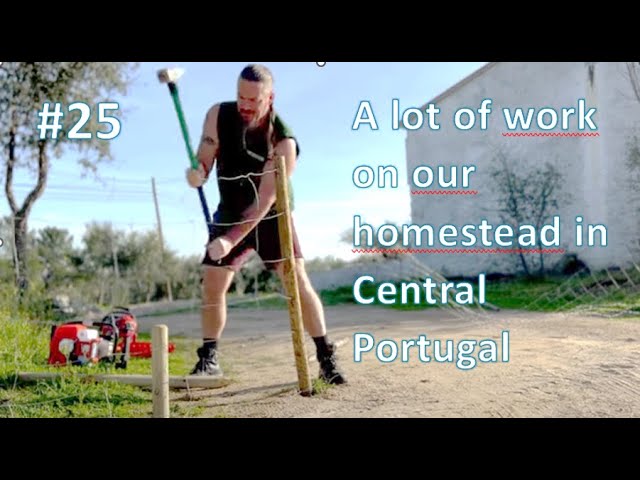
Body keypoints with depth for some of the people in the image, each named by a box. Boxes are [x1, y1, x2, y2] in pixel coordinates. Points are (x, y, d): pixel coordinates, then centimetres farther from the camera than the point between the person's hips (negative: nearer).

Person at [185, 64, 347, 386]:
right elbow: (203, 160, -11)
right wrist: (197, 174, -36)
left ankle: (326, 358, -5)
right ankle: (208, 358, 17)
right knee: (212, 286, 0)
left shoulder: (284, 143, -25)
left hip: (272, 217, -3)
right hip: (230, 215, 3)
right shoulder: (218, 115, -13)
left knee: (297, 279, -13)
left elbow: (264, 202, -28)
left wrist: (231, 240, -35)